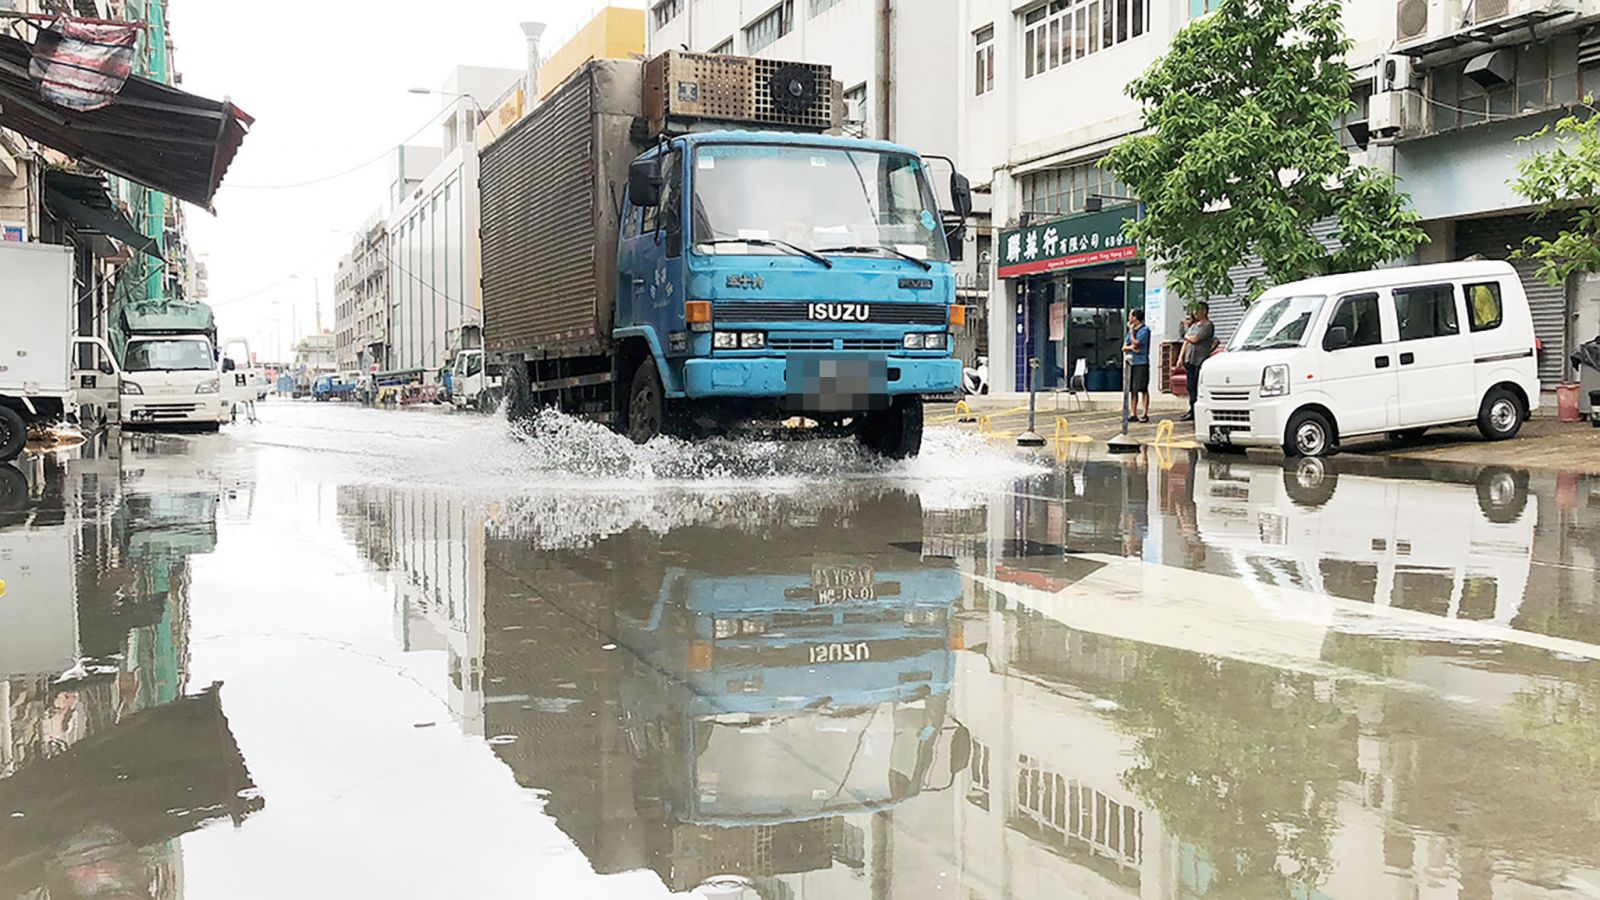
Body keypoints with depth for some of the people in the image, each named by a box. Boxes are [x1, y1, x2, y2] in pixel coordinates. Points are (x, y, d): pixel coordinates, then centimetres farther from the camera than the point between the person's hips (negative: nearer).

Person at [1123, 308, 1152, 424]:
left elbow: (1135, 343, -16)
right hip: (1131, 362, 8)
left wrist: (1131, 330, -5)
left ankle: (1145, 415, -6)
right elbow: (1124, 347, 13)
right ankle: (1133, 414, 12)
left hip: (1141, 363, -8)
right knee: (1133, 390, 8)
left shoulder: (1144, 330, -8)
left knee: (1143, 389, -7)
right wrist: (1130, 347, -10)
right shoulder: (1132, 330, 16)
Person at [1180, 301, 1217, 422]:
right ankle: (1192, 413, 12)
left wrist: (1186, 336, 3)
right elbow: (1186, 342, 21)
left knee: (1199, 388, -7)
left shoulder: (1208, 325, -8)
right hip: (1190, 360, 8)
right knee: (1191, 387, 8)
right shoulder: (1194, 325, 19)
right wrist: (1181, 358, 15)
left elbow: (1194, 339, -17)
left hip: (1200, 361, -8)